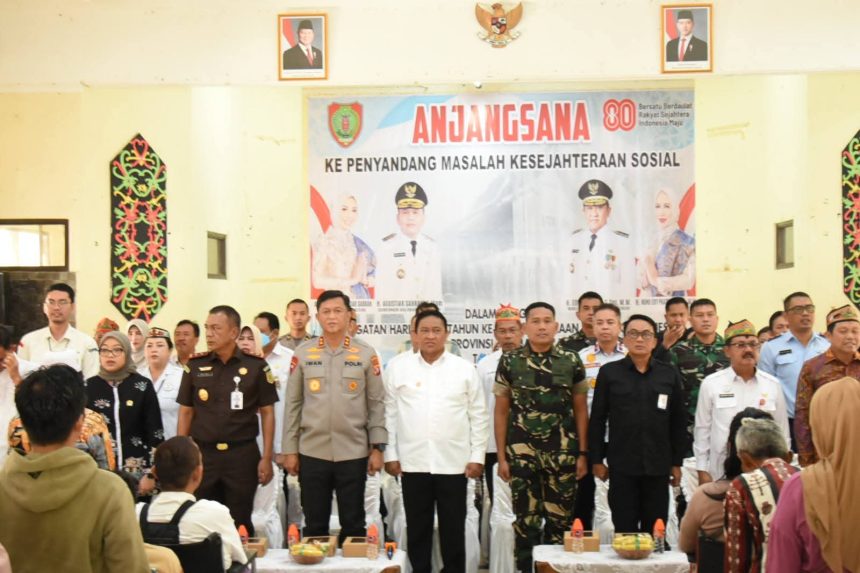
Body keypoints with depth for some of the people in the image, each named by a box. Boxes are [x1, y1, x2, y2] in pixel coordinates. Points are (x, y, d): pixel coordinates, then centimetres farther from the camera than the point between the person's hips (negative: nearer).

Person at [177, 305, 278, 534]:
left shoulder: (256, 366, -2)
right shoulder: (195, 366, 4)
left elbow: (267, 413, 2)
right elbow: (185, 412, 10)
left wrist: (266, 457, -3)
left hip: (243, 454, -2)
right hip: (203, 454, 2)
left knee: (240, 523, 6)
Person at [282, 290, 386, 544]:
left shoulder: (366, 354, 2)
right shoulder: (302, 354, 4)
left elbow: (376, 403, 3)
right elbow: (293, 404, 6)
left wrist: (377, 447, -2)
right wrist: (290, 450, 3)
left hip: (353, 453, -1)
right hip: (312, 453, 1)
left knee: (353, 524, 8)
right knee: (314, 524, 9)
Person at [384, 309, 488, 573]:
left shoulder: (465, 369, 2)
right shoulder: (398, 369, 3)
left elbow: (479, 416, 4)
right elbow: (390, 415, 5)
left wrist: (477, 456, -1)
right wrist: (390, 455, 2)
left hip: (453, 462, 0)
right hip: (413, 462, 1)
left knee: (453, 529, 7)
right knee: (417, 528, 9)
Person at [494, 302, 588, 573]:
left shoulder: (571, 361, 3)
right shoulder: (510, 361, 1)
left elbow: (581, 410, 7)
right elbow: (501, 411, 4)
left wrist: (583, 454, 2)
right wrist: (501, 457, 0)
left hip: (563, 454, 1)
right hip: (522, 454, -1)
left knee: (561, 520, 6)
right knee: (526, 521, 5)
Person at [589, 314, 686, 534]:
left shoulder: (670, 375, 5)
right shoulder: (609, 373, 1)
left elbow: (678, 421, 7)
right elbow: (597, 420, 2)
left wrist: (676, 462, 6)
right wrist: (596, 460, 0)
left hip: (658, 465, 1)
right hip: (622, 465, -1)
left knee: (655, 531, 7)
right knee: (624, 530, 4)